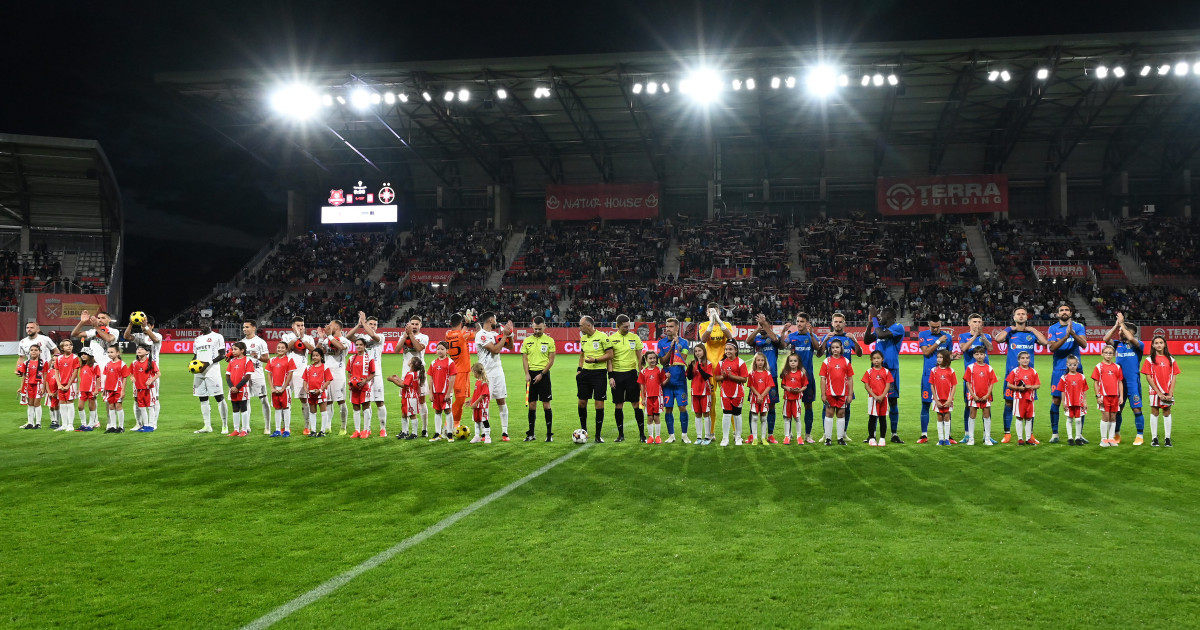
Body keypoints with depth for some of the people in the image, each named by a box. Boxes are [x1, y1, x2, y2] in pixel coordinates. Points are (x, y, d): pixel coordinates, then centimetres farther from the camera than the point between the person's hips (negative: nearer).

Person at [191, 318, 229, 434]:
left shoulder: (217, 337, 0)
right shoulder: (197, 339, 20)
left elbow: (222, 354, -6)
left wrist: (208, 363, -17)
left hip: (212, 371, -7)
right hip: (199, 372, 7)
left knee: (219, 397, -8)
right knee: (203, 399, 8)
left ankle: (225, 426, -5)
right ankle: (207, 426, 15)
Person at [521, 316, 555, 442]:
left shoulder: (549, 340, 0)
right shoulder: (527, 340, 8)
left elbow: (551, 360, -2)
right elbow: (524, 358, 6)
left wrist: (541, 374, -10)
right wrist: (527, 374, -8)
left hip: (543, 374, -2)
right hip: (531, 374, 2)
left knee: (546, 404, -3)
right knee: (532, 404, 5)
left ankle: (549, 434, 3)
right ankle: (531, 434, 13)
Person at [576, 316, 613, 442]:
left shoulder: (602, 337, -10)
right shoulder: (583, 338, 11)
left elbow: (610, 355, -10)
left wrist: (595, 360, -18)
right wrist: (579, 369, 10)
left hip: (599, 373, -6)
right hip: (585, 372, 6)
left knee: (599, 403, -3)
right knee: (582, 402, 6)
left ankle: (598, 435, 5)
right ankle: (583, 430, 25)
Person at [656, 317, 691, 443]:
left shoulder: (683, 342, 4)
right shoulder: (661, 343, 6)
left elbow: (684, 359, -7)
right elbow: (662, 361, -2)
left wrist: (678, 345, -13)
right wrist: (671, 347, -11)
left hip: (680, 379, -1)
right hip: (667, 379, 1)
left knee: (683, 407, -2)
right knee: (668, 408, 4)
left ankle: (684, 435, 7)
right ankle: (671, 435, 14)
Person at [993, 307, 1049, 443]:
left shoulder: (1031, 333, 10)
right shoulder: (1009, 332, 6)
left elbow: (1045, 342, -6)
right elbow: (998, 339, -14)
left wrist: (1032, 329, -1)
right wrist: (1010, 329, -3)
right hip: (1012, 372, -1)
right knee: (1009, 402, -2)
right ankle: (1007, 433, 6)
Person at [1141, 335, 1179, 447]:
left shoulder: (1171, 359, 4)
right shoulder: (1149, 359, -2)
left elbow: (1174, 376, 2)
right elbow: (1148, 377, -5)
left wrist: (1170, 392, -8)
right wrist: (1158, 392, -11)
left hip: (1168, 392, 2)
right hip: (1155, 391, -2)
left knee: (1167, 413, 7)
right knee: (1154, 413, 3)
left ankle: (1167, 438, 12)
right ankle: (1154, 438, 9)